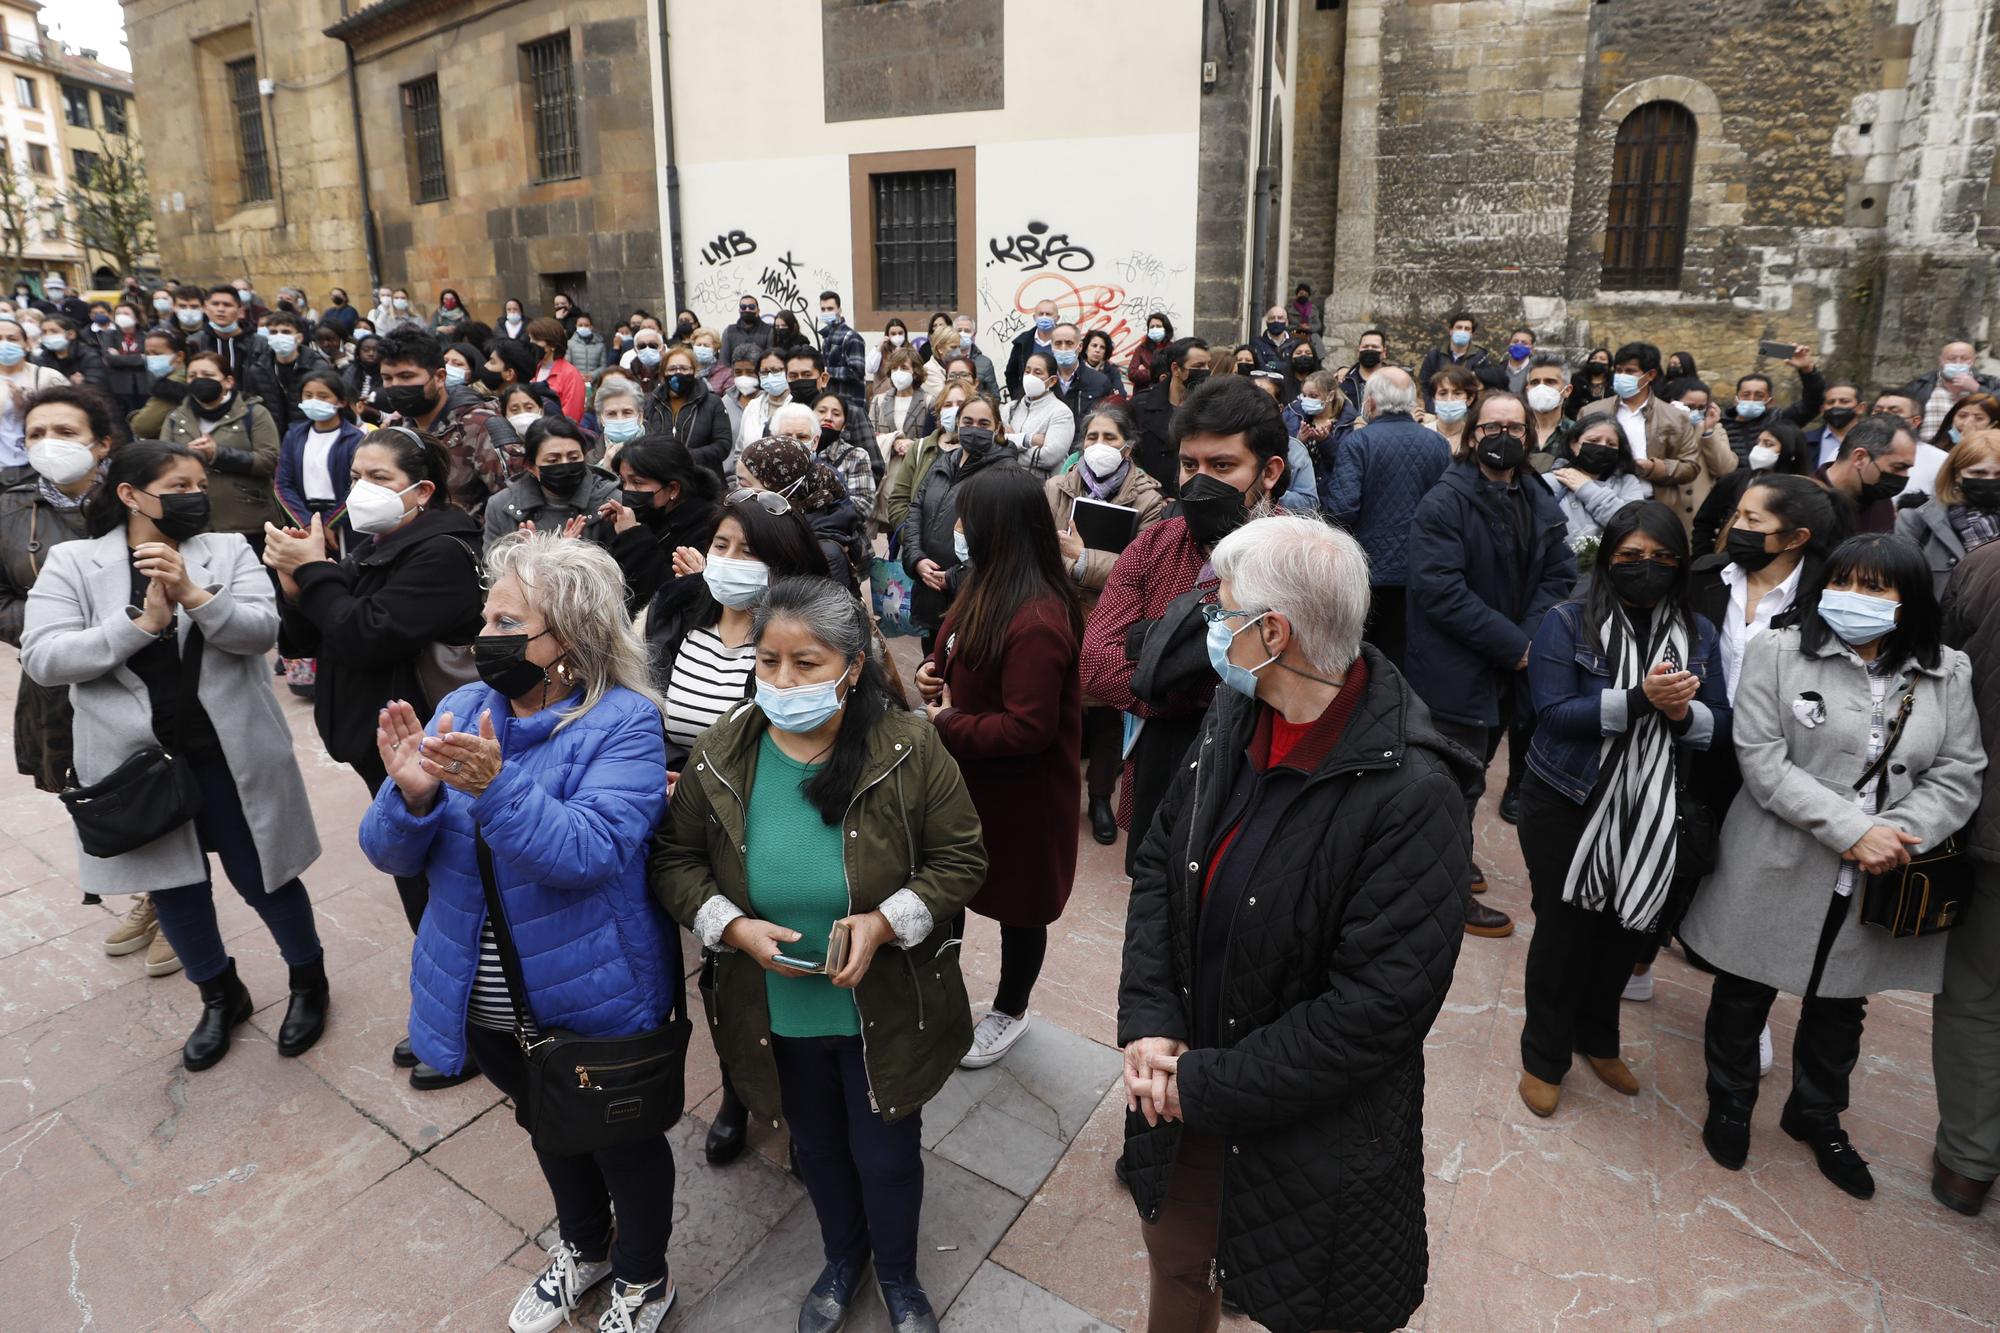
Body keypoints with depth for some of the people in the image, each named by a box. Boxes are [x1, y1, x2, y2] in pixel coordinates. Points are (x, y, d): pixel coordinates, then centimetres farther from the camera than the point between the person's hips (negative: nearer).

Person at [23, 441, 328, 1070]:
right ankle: (220, 996, 37)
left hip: (230, 756, -1)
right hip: (138, 762, 2)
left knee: (261, 878, 9)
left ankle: (308, 982, 32)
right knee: (172, 888, 15)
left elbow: (262, 630, -14)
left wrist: (193, 594, -30)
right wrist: (143, 621, -22)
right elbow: (42, 657, -12)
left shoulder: (228, 550, -2)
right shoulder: (72, 562, -2)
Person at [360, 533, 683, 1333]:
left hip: (593, 1003, -5)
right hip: (489, 1006, 6)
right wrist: (411, 794, -27)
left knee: (623, 1141, 18)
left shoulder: (622, 723, -21)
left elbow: (589, 852, -33)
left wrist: (495, 788, -45)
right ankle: (583, 1247, 56)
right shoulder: (462, 710, -5)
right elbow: (393, 855, -6)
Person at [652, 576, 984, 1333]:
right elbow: (675, 859, -2)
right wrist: (733, 926, -19)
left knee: (887, 1155, 17)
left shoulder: (909, 748, -18)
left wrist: (885, 922, -26)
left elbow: (959, 859, -11)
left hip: (885, 1009, -2)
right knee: (817, 1146, 26)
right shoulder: (721, 754, -11)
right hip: (774, 1012, 2)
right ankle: (842, 1258, 57)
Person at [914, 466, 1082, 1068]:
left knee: (1017, 905, 14)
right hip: (968, 777, 9)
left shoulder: (1037, 621, -29)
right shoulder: (991, 587, 1)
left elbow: (1027, 728, -29)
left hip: (1017, 794, -9)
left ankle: (1010, 1013, 37)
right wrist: (935, 674, -3)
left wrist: (948, 725, -19)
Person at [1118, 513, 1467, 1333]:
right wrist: (1147, 1025, -10)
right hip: (1180, 1093, 5)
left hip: (1311, 1143, -5)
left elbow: (1380, 1006, -26)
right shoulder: (1234, 718, -6)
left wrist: (1207, 1087, -20)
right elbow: (1159, 865, 1)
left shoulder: (1410, 793, -26)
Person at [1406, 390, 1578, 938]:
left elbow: (1560, 573, 5)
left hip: (1512, 667, 7)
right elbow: (1439, 587, -23)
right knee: (1460, 784, 2)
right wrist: (1511, 643, -22)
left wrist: (1531, 637, -13)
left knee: (1471, 773, 21)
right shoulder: (1446, 501, -15)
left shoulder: (1541, 502, 7)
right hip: (1457, 671, -7)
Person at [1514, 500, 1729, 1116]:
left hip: (1653, 815, 4)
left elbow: (1721, 723, 1)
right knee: (1564, 930, 8)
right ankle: (1543, 1058, 28)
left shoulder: (1698, 633, 2)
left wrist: (1684, 712, -21)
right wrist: (1640, 700, -30)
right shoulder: (1568, 622, -10)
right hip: (1568, 807, -4)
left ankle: (1598, 1039, 42)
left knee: (1626, 929, 18)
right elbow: (1554, 712, -19)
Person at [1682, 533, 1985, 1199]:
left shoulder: (1947, 673, 2)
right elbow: (1764, 763, -16)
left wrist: (1895, 837, -20)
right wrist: (1854, 830, -23)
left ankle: (1817, 1116, 45)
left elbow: (1958, 776, -3)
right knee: (1744, 994, 13)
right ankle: (1729, 1105, 37)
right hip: (1779, 873, -3)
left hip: (1882, 887, 4)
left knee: (1841, 1006, 21)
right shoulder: (1778, 654, -10)